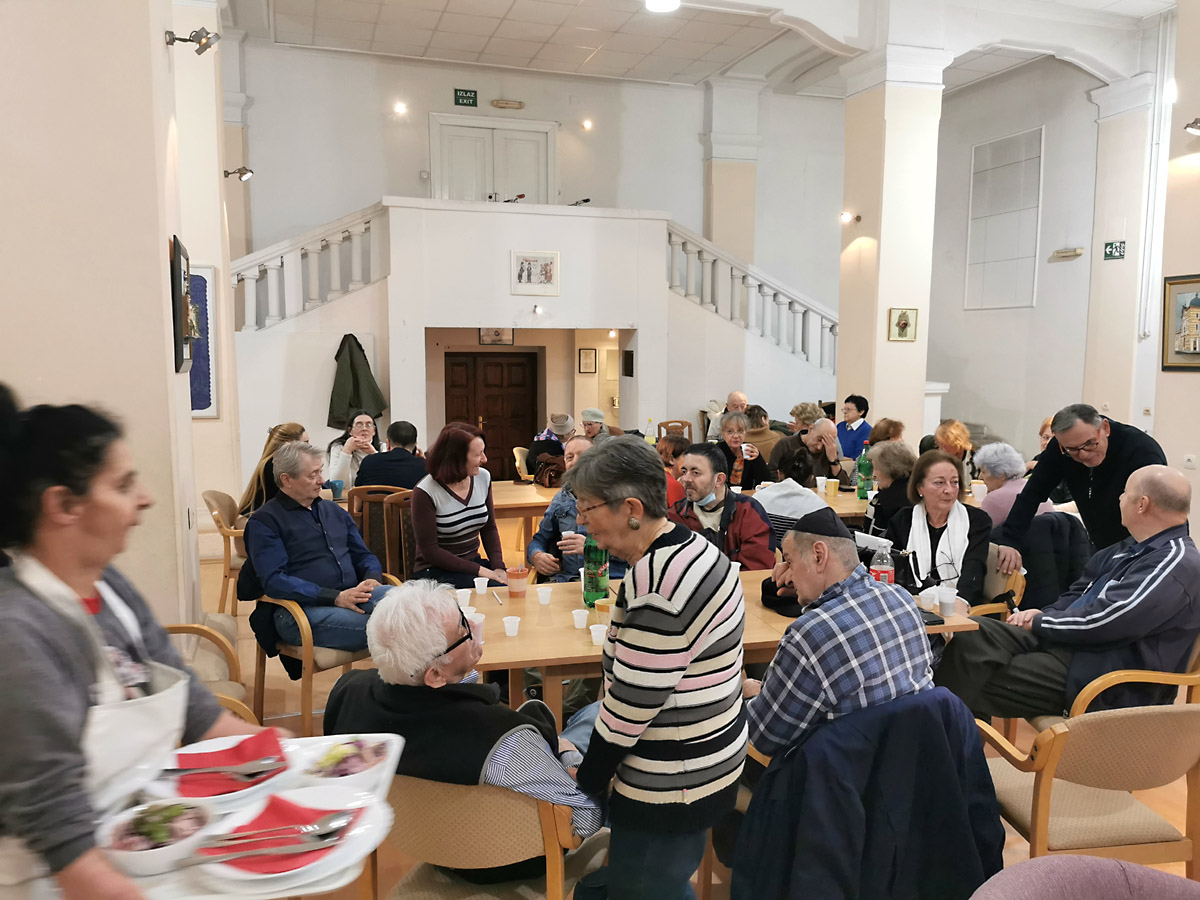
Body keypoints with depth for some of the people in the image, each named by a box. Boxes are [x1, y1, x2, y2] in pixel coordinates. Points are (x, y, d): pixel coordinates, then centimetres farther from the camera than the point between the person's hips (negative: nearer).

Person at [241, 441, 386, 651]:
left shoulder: (333, 510, 24)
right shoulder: (264, 521, 3)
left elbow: (364, 556, 26)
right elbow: (274, 581, -10)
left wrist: (372, 580, -1)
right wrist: (336, 597, -20)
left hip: (351, 598, 6)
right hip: (301, 609, -6)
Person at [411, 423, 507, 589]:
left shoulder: (483, 477, 1)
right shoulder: (425, 492, -16)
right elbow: (430, 551, -15)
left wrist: (498, 567, -7)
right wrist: (479, 570, -20)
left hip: (474, 562, 6)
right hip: (435, 569, -6)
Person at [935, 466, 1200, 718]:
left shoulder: (1177, 564, -18)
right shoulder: (1134, 548, 14)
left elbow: (1100, 622, -24)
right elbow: (1082, 591, 20)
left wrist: (1040, 623, -9)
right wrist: (1044, 614, 1)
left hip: (1105, 681, -9)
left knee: (980, 683, -19)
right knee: (972, 634, -9)